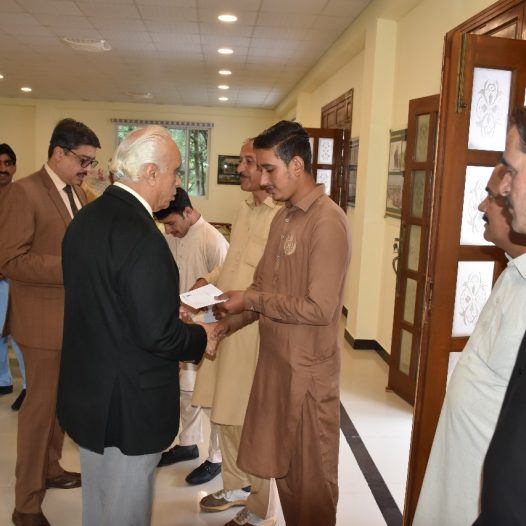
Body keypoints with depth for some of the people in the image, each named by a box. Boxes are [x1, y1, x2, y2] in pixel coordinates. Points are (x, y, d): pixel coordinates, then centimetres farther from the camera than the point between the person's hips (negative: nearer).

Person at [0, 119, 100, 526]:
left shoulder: (77, 193, 11)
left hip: (75, 315, 8)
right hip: (45, 319, -8)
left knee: (62, 400, 19)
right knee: (41, 405, 1)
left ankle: (50, 469, 39)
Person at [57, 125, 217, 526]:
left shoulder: (86, 218, 2)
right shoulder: (140, 233, -26)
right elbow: (158, 335, -26)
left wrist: (168, 310, 11)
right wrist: (201, 338, -7)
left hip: (86, 391, 9)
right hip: (130, 403, -8)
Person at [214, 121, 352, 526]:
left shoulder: (328, 222, -19)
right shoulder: (282, 218, 8)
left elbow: (320, 308, -23)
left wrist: (252, 301, -16)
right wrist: (226, 325, 1)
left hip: (308, 370, -8)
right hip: (276, 360, 8)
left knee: (311, 477, 11)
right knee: (282, 466, 21)